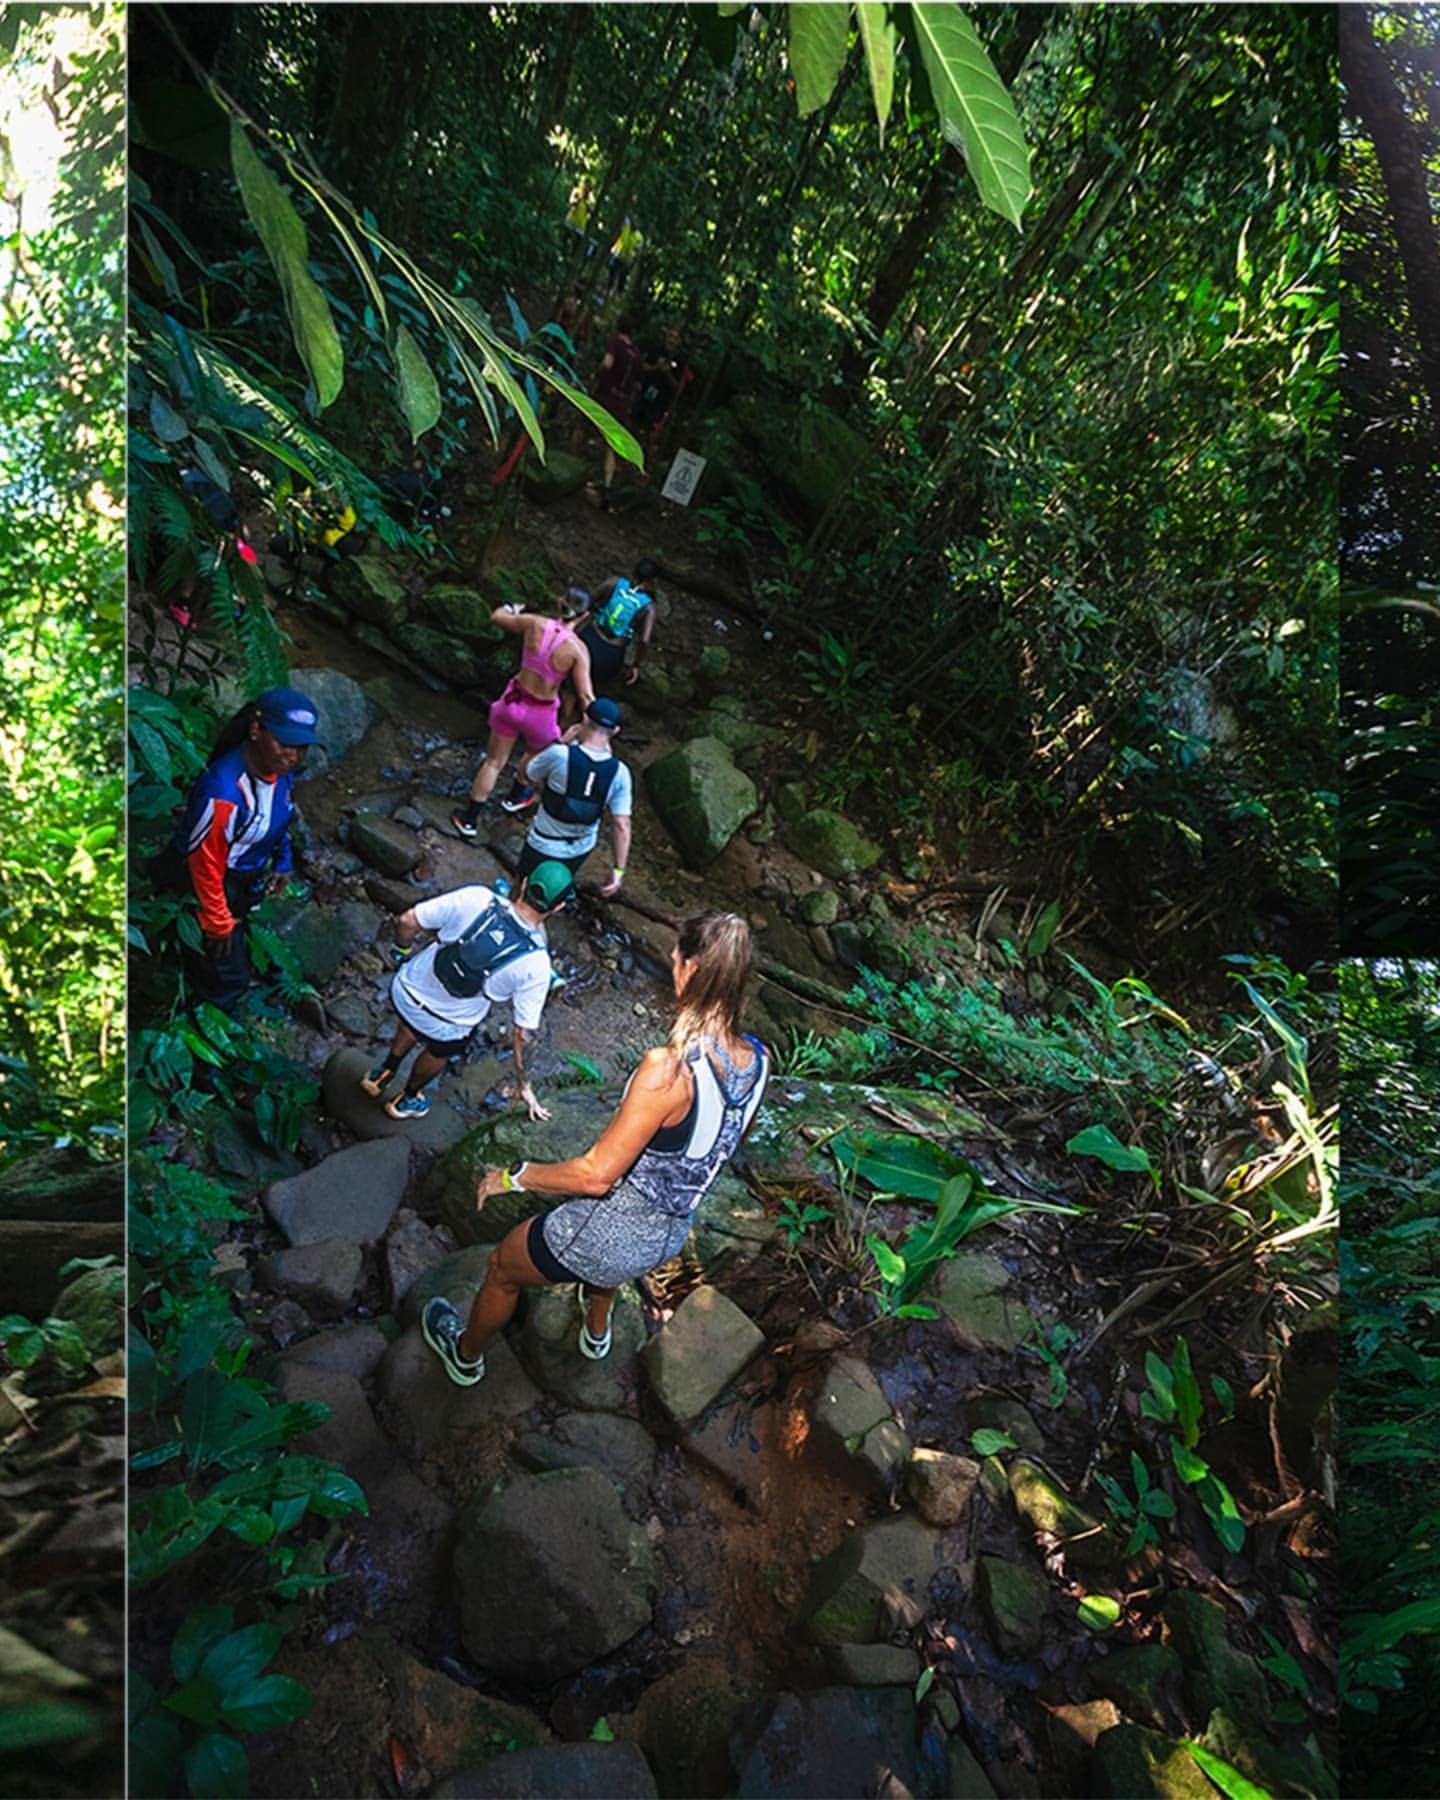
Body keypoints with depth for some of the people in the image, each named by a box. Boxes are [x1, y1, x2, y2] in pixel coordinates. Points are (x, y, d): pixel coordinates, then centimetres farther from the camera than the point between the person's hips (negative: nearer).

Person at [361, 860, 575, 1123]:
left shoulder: (475, 898, -24)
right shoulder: (536, 965, -26)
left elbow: (406, 921, -16)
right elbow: (523, 1032, -17)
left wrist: (403, 952, 7)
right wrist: (523, 1085, -1)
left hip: (404, 990, 2)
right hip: (444, 1027, -1)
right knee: (439, 1052, 36)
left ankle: (383, 1074, 59)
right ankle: (407, 1101, 62)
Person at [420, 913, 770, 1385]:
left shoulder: (668, 1068, -36)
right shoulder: (757, 1059, -14)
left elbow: (597, 1175, -30)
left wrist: (514, 1176, -15)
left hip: (611, 1234, -6)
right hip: (671, 1236, 7)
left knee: (504, 1267, 25)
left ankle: (467, 1357, 54)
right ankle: (596, 1331, 67)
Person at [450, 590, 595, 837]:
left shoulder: (535, 623, -14)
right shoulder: (578, 650, -22)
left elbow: (496, 617, 3)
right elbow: (586, 696, -24)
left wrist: (510, 610, 25)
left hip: (513, 702, 2)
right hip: (541, 714, -2)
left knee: (494, 762, 19)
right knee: (537, 754, 33)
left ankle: (469, 819, 27)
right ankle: (516, 798, 55)